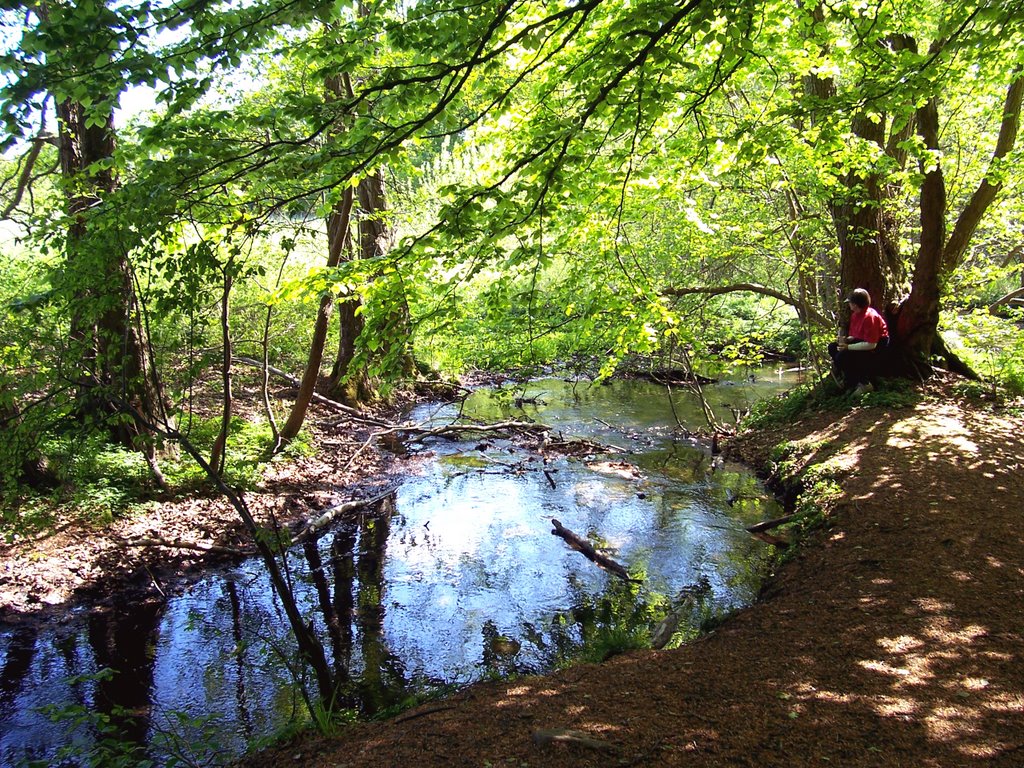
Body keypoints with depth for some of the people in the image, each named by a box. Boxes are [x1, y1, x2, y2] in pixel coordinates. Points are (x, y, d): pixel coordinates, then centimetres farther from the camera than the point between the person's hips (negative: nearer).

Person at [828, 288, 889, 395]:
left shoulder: (869, 317, -25)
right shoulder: (855, 315, 3)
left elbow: (871, 344, -29)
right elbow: (854, 336, 13)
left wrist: (848, 347, -27)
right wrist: (846, 339, -10)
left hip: (876, 346, -10)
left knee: (842, 356, -25)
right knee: (832, 347, 5)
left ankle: (864, 384, -9)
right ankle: (849, 380, 8)